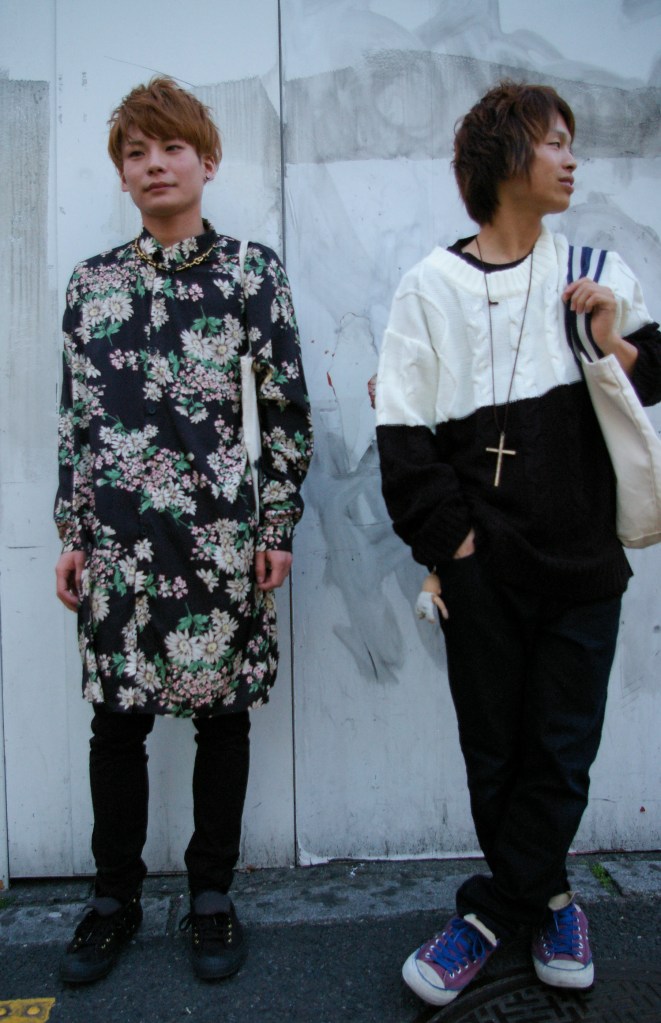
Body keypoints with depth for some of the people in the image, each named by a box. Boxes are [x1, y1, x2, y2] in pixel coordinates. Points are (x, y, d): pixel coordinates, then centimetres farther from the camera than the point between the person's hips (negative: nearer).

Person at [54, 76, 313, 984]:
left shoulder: (253, 271, 2)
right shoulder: (92, 282, 10)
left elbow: (288, 408, 0)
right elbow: (77, 416, 10)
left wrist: (279, 528, -3)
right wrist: (71, 534, 8)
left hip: (221, 532, -2)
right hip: (116, 533, 3)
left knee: (221, 713, 8)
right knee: (116, 717, 9)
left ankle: (212, 895, 28)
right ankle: (116, 898, 29)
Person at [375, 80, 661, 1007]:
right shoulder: (434, 286, 1)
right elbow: (402, 433, -1)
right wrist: (450, 538, -6)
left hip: (585, 560, 2)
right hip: (486, 569, -2)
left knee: (563, 750, 6)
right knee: (495, 751, 9)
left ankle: (492, 914, 24)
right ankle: (547, 899, 32)